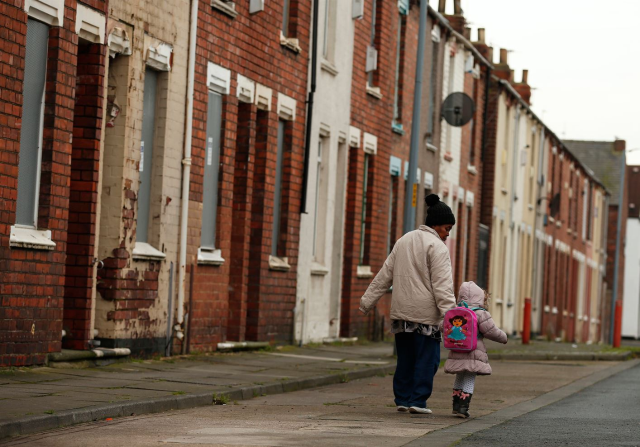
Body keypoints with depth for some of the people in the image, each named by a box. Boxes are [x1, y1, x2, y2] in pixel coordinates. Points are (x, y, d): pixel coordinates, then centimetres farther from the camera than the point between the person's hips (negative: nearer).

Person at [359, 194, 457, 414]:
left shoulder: (403, 241, 15)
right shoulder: (437, 247, -8)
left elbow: (384, 275, 18)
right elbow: (442, 286, -17)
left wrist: (367, 301, 21)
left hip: (401, 313, 7)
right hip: (425, 315, -7)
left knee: (405, 358, 13)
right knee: (427, 358, -2)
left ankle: (402, 399, 14)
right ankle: (417, 400, -5)